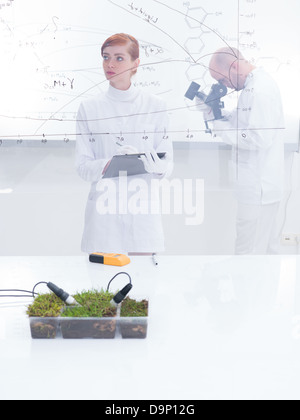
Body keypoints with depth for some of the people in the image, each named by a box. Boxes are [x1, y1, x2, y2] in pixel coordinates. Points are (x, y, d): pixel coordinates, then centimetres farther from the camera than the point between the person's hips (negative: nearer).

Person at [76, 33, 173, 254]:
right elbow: (83, 167, -1)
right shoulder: (89, 108, 4)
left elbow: (168, 163, 4)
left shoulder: (155, 105, 4)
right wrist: (110, 163, -20)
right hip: (103, 210, 0)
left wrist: (157, 166, -19)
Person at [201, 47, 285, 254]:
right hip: (264, 184, 11)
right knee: (267, 246, 19)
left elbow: (260, 138, -26)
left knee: (249, 251, -4)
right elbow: (245, 122, 19)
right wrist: (215, 112, 5)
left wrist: (220, 126, -17)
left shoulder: (261, 91, -20)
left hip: (259, 187, -11)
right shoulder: (257, 83, 12)